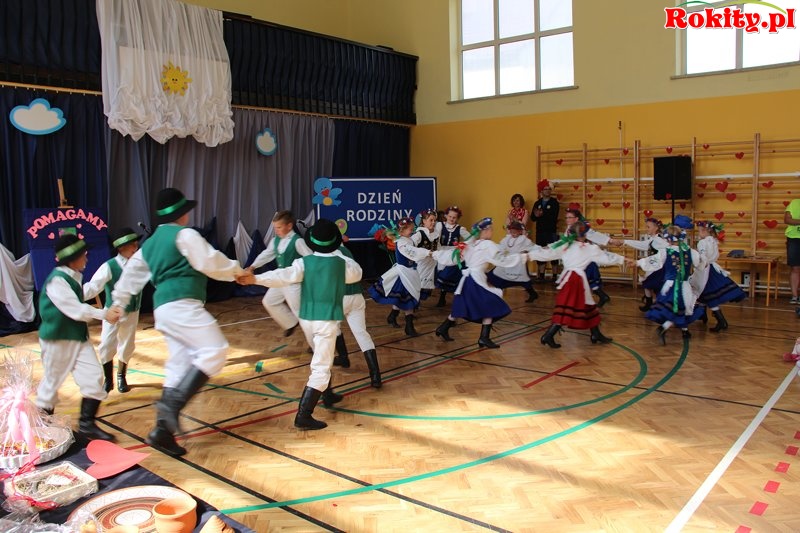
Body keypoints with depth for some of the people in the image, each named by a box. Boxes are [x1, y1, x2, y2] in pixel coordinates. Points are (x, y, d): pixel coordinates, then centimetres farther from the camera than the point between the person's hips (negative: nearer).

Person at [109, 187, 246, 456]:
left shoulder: (150, 242, 24)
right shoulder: (184, 234, -2)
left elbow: (132, 272, 29)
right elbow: (210, 262, -8)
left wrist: (119, 303, 38)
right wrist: (237, 271, 7)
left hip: (163, 308, 9)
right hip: (182, 305, -9)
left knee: (179, 365, 9)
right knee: (214, 351, -14)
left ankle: (163, 430, 6)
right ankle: (173, 403, -24)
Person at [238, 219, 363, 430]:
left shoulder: (304, 263, -4)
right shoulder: (342, 262, -3)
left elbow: (283, 276, -20)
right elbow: (357, 274, 18)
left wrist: (255, 279, -27)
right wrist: (337, 252, 19)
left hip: (306, 319, 4)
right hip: (328, 320, -4)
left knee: (322, 358, 27)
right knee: (320, 368, -5)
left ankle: (328, 395, 44)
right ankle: (303, 415, -14)